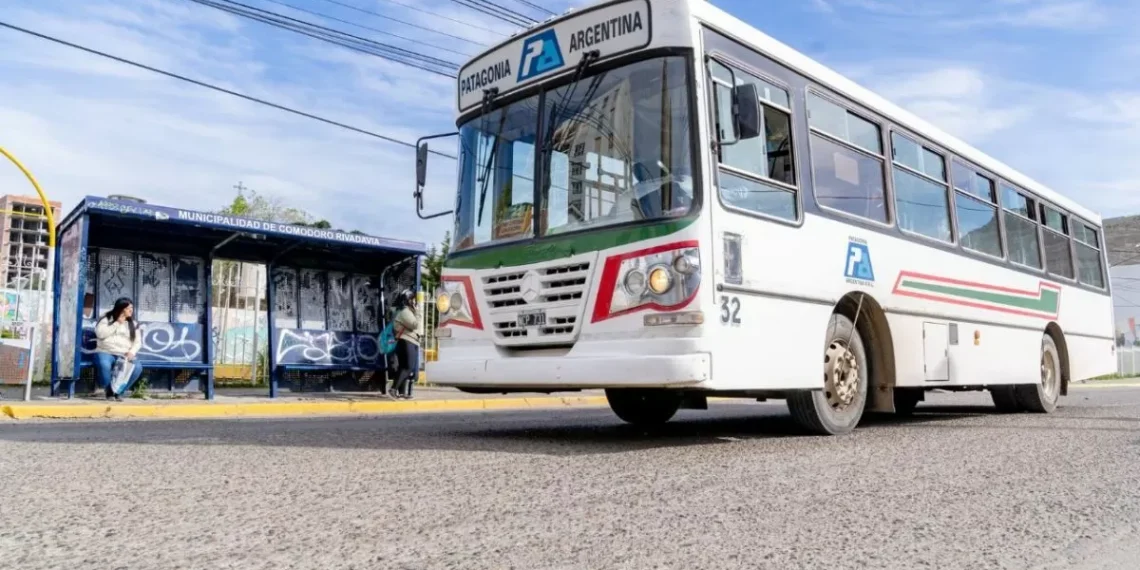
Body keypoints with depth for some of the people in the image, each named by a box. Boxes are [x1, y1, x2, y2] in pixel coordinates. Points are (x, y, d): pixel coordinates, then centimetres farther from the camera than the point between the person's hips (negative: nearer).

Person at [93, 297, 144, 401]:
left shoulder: (133, 324, 15)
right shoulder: (106, 319, 7)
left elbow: (137, 342, 8)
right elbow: (100, 333, -10)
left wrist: (132, 352, -11)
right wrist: (117, 323, -8)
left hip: (124, 355, 3)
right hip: (105, 352, -3)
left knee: (137, 367, -29)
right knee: (104, 365, -39)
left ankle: (118, 391, -8)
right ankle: (109, 390, -11)